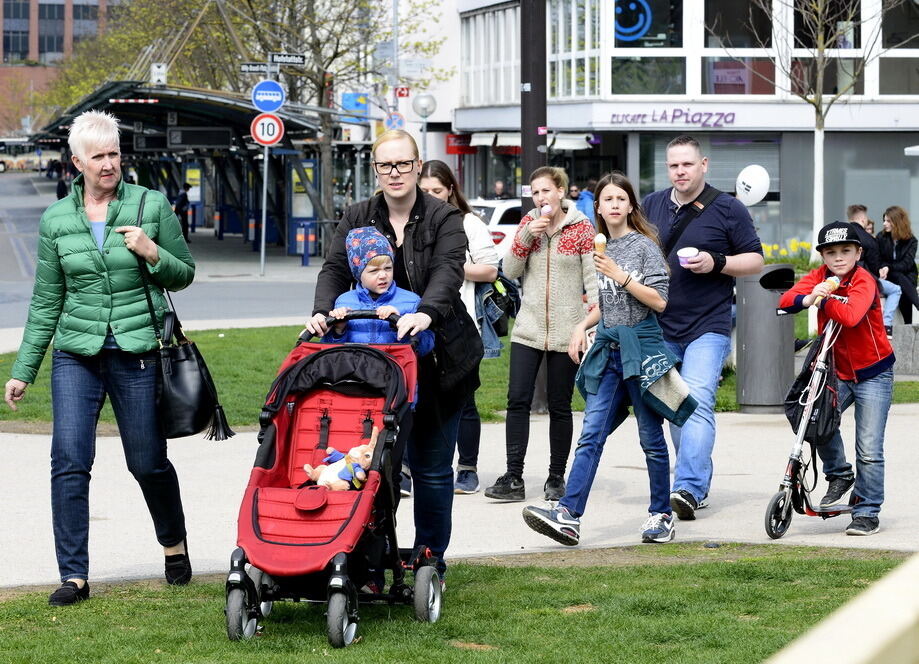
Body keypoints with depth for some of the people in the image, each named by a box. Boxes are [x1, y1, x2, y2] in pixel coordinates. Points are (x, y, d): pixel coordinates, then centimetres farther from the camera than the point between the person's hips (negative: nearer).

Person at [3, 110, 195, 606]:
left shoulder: (151, 205, 0)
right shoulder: (56, 220, 5)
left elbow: (184, 274, 8)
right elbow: (45, 303, 10)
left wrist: (152, 253, -13)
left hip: (138, 353, -1)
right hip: (76, 355, 1)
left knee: (147, 462, 6)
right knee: (69, 460, -9)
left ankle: (174, 544, 33)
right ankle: (74, 575, -4)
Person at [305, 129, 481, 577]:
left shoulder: (443, 218, -2)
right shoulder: (357, 218, 9)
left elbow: (447, 272, -18)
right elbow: (335, 269, -2)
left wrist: (427, 313, -38)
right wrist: (323, 311, -23)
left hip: (435, 360, -2)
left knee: (431, 465, 4)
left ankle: (430, 558, 15)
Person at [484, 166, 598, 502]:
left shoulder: (582, 228, -2)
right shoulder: (528, 223, 8)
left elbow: (593, 278, -3)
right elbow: (510, 271, 3)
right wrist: (526, 236, -11)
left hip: (566, 332, -3)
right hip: (528, 329, 3)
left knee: (559, 406, 5)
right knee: (517, 400, -6)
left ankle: (556, 478, 14)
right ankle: (513, 479, -5)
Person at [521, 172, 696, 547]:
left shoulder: (644, 245, -4)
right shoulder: (601, 249, 14)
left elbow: (659, 301, -10)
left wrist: (621, 276, -16)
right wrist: (583, 326, 11)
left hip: (641, 346, -5)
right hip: (607, 348, 5)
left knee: (651, 438, 2)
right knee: (592, 435, -5)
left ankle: (661, 516, 14)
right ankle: (568, 515, -15)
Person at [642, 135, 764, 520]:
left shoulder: (727, 210, -1)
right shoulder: (651, 206, 11)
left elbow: (755, 260, 1)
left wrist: (716, 263, -15)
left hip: (708, 327, -5)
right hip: (660, 326, 5)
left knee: (697, 404, -17)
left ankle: (689, 489, -23)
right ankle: (699, 482, 22)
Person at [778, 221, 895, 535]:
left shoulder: (864, 282, -16)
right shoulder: (819, 277, -2)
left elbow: (850, 316, -36)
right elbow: (785, 301, -19)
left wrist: (823, 299, -27)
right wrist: (808, 299, -38)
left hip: (873, 373, -4)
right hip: (837, 371, 4)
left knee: (869, 450, -6)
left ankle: (867, 512, 8)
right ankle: (839, 475, 5)